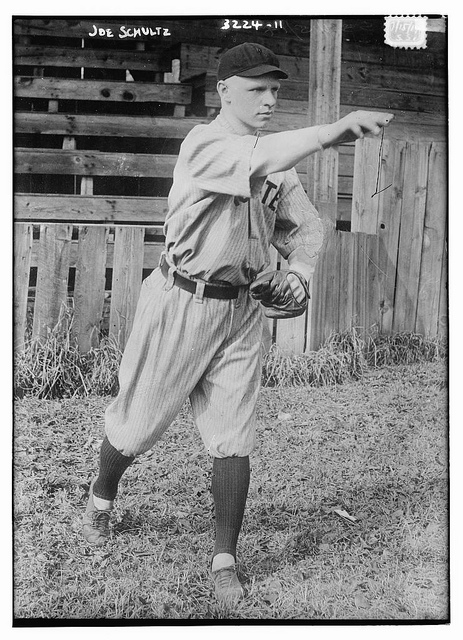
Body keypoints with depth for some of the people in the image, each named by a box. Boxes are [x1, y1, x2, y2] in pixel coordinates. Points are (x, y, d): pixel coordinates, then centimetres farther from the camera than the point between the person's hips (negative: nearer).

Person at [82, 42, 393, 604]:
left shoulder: (278, 164, 7)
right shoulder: (203, 143, -15)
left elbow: (304, 225, 19)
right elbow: (256, 160, -37)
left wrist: (300, 272, -1)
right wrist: (334, 130, -51)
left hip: (240, 309, 5)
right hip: (181, 303, -5)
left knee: (233, 441, 2)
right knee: (136, 424, 10)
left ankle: (224, 560, 15)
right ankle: (101, 496, 41)